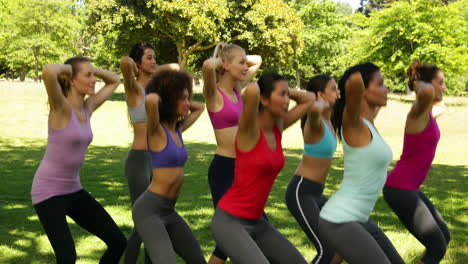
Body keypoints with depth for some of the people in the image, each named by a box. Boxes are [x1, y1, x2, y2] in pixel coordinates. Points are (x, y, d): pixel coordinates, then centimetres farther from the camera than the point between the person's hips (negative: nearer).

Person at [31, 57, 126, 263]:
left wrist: (89, 68, 4)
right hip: (48, 192, -8)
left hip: (72, 191, 8)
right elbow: (48, 72, -40)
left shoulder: (87, 108, 5)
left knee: (119, 243, 3)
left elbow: (114, 81, 20)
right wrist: (65, 67, -17)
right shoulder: (60, 106, -18)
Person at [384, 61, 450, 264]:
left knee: (444, 238, 18)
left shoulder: (424, 109, 9)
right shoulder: (418, 109, -21)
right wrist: (420, 85, -24)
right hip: (399, 191, -10)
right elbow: (426, 93, -43)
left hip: (406, 188, 10)